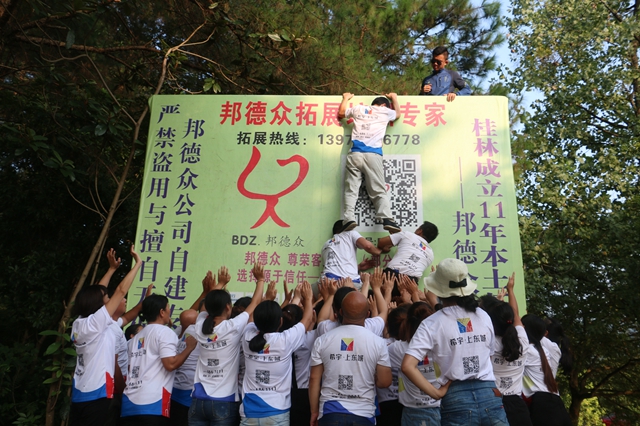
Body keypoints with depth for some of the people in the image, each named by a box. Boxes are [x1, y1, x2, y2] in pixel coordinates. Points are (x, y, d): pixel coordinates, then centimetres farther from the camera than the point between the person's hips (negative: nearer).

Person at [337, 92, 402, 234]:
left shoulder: (358, 108, 22)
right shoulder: (385, 111, 19)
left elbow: (341, 113, 41)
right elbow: (398, 114, 43)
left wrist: (346, 98, 57)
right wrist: (394, 98, 58)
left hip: (355, 154, 2)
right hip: (373, 155, -1)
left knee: (351, 189, -6)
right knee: (379, 190, -4)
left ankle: (349, 218, -24)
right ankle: (387, 219, -21)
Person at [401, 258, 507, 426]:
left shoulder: (431, 324, -8)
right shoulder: (483, 316, 4)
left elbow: (407, 366, -18)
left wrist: (436, 393, -10)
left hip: (456, 400, -3)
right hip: (490, 396, 3)